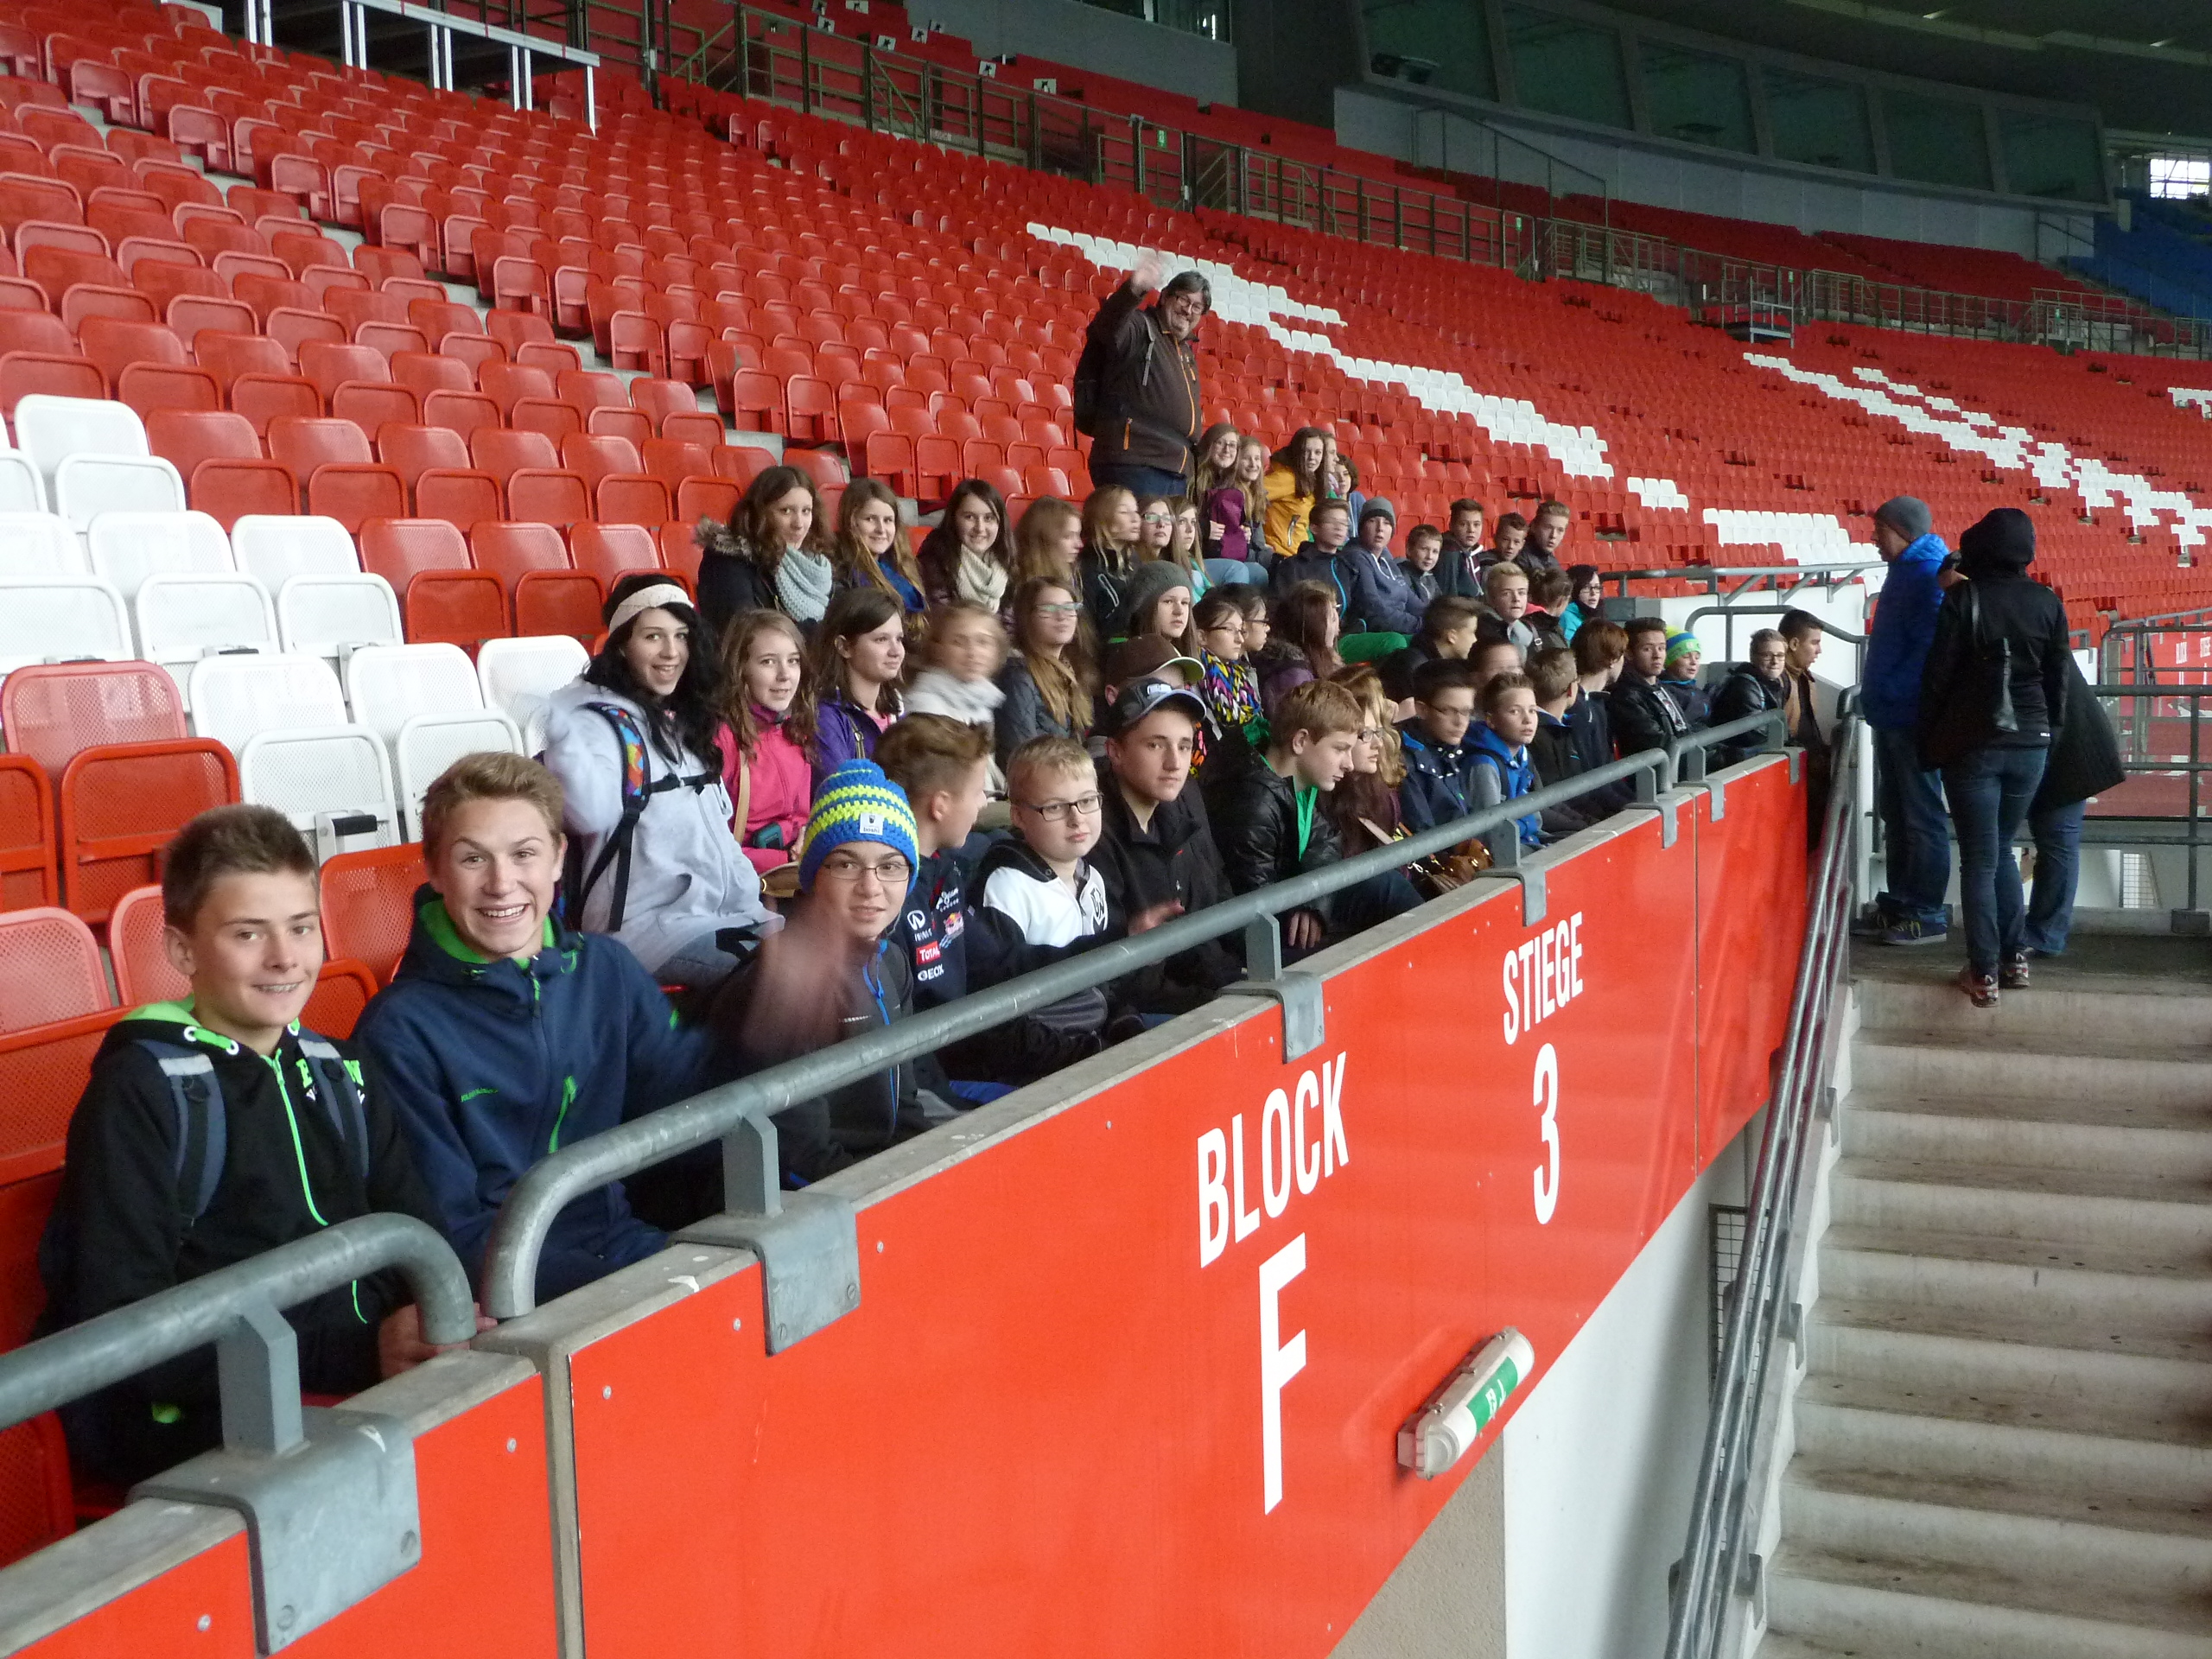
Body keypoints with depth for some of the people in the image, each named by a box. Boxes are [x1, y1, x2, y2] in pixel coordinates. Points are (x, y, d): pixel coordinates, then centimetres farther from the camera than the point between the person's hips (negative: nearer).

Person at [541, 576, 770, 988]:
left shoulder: (686, 717, 17)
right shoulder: (599, 717, -7)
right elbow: (591, 814, -26)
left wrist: (752, 902, 14)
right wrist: (559, 725, -33)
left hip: (720, 913, 8)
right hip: (646, 923, -8)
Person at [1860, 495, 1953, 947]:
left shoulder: (1930, 575, -16)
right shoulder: (1905, 570, 15)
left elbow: (1931, 650, -24)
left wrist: (1888, 691, -21)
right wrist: (1875, 693, 13)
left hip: (1912, 717, -10)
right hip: (1892, 715, 10)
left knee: (1921, 817, -3)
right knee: (1894, 812, 15)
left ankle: (1927, 915, 3)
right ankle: (1898, 903, 24)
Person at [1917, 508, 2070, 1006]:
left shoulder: (1963, 599, -10)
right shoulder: (2048, 603, 1)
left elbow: (1937, 675, -9)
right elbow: (2058, 679, 7)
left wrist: (1928, 741, 1)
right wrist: (2049, 733, 18)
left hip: (1972, 745, -3)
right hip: (2030, 744, 3)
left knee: (1979, 860, 2)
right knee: (2002, 851, 20)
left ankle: (1984, 973, 2)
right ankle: (2014, 958, 18)